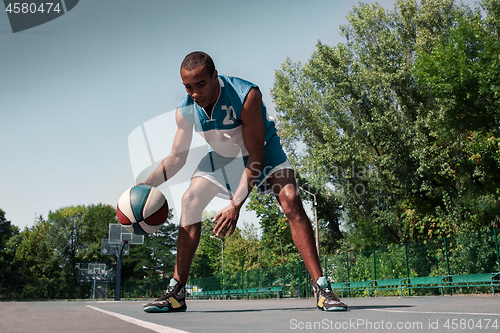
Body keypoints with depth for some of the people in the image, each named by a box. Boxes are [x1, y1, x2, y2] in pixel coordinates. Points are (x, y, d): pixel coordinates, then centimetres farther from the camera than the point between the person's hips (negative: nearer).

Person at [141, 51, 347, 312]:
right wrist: (146, 185, -21)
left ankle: (322, 289, -21)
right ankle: (176, 293, -1)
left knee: (291, 201, -26)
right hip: (221, 156, 4)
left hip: (263, 150, -4)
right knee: (189, 203, -9)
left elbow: (256, 154, -34)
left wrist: (235, 205, -40)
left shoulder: (246, 95, -36)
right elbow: (176, 158, -7)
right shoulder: (185, 110, -21)